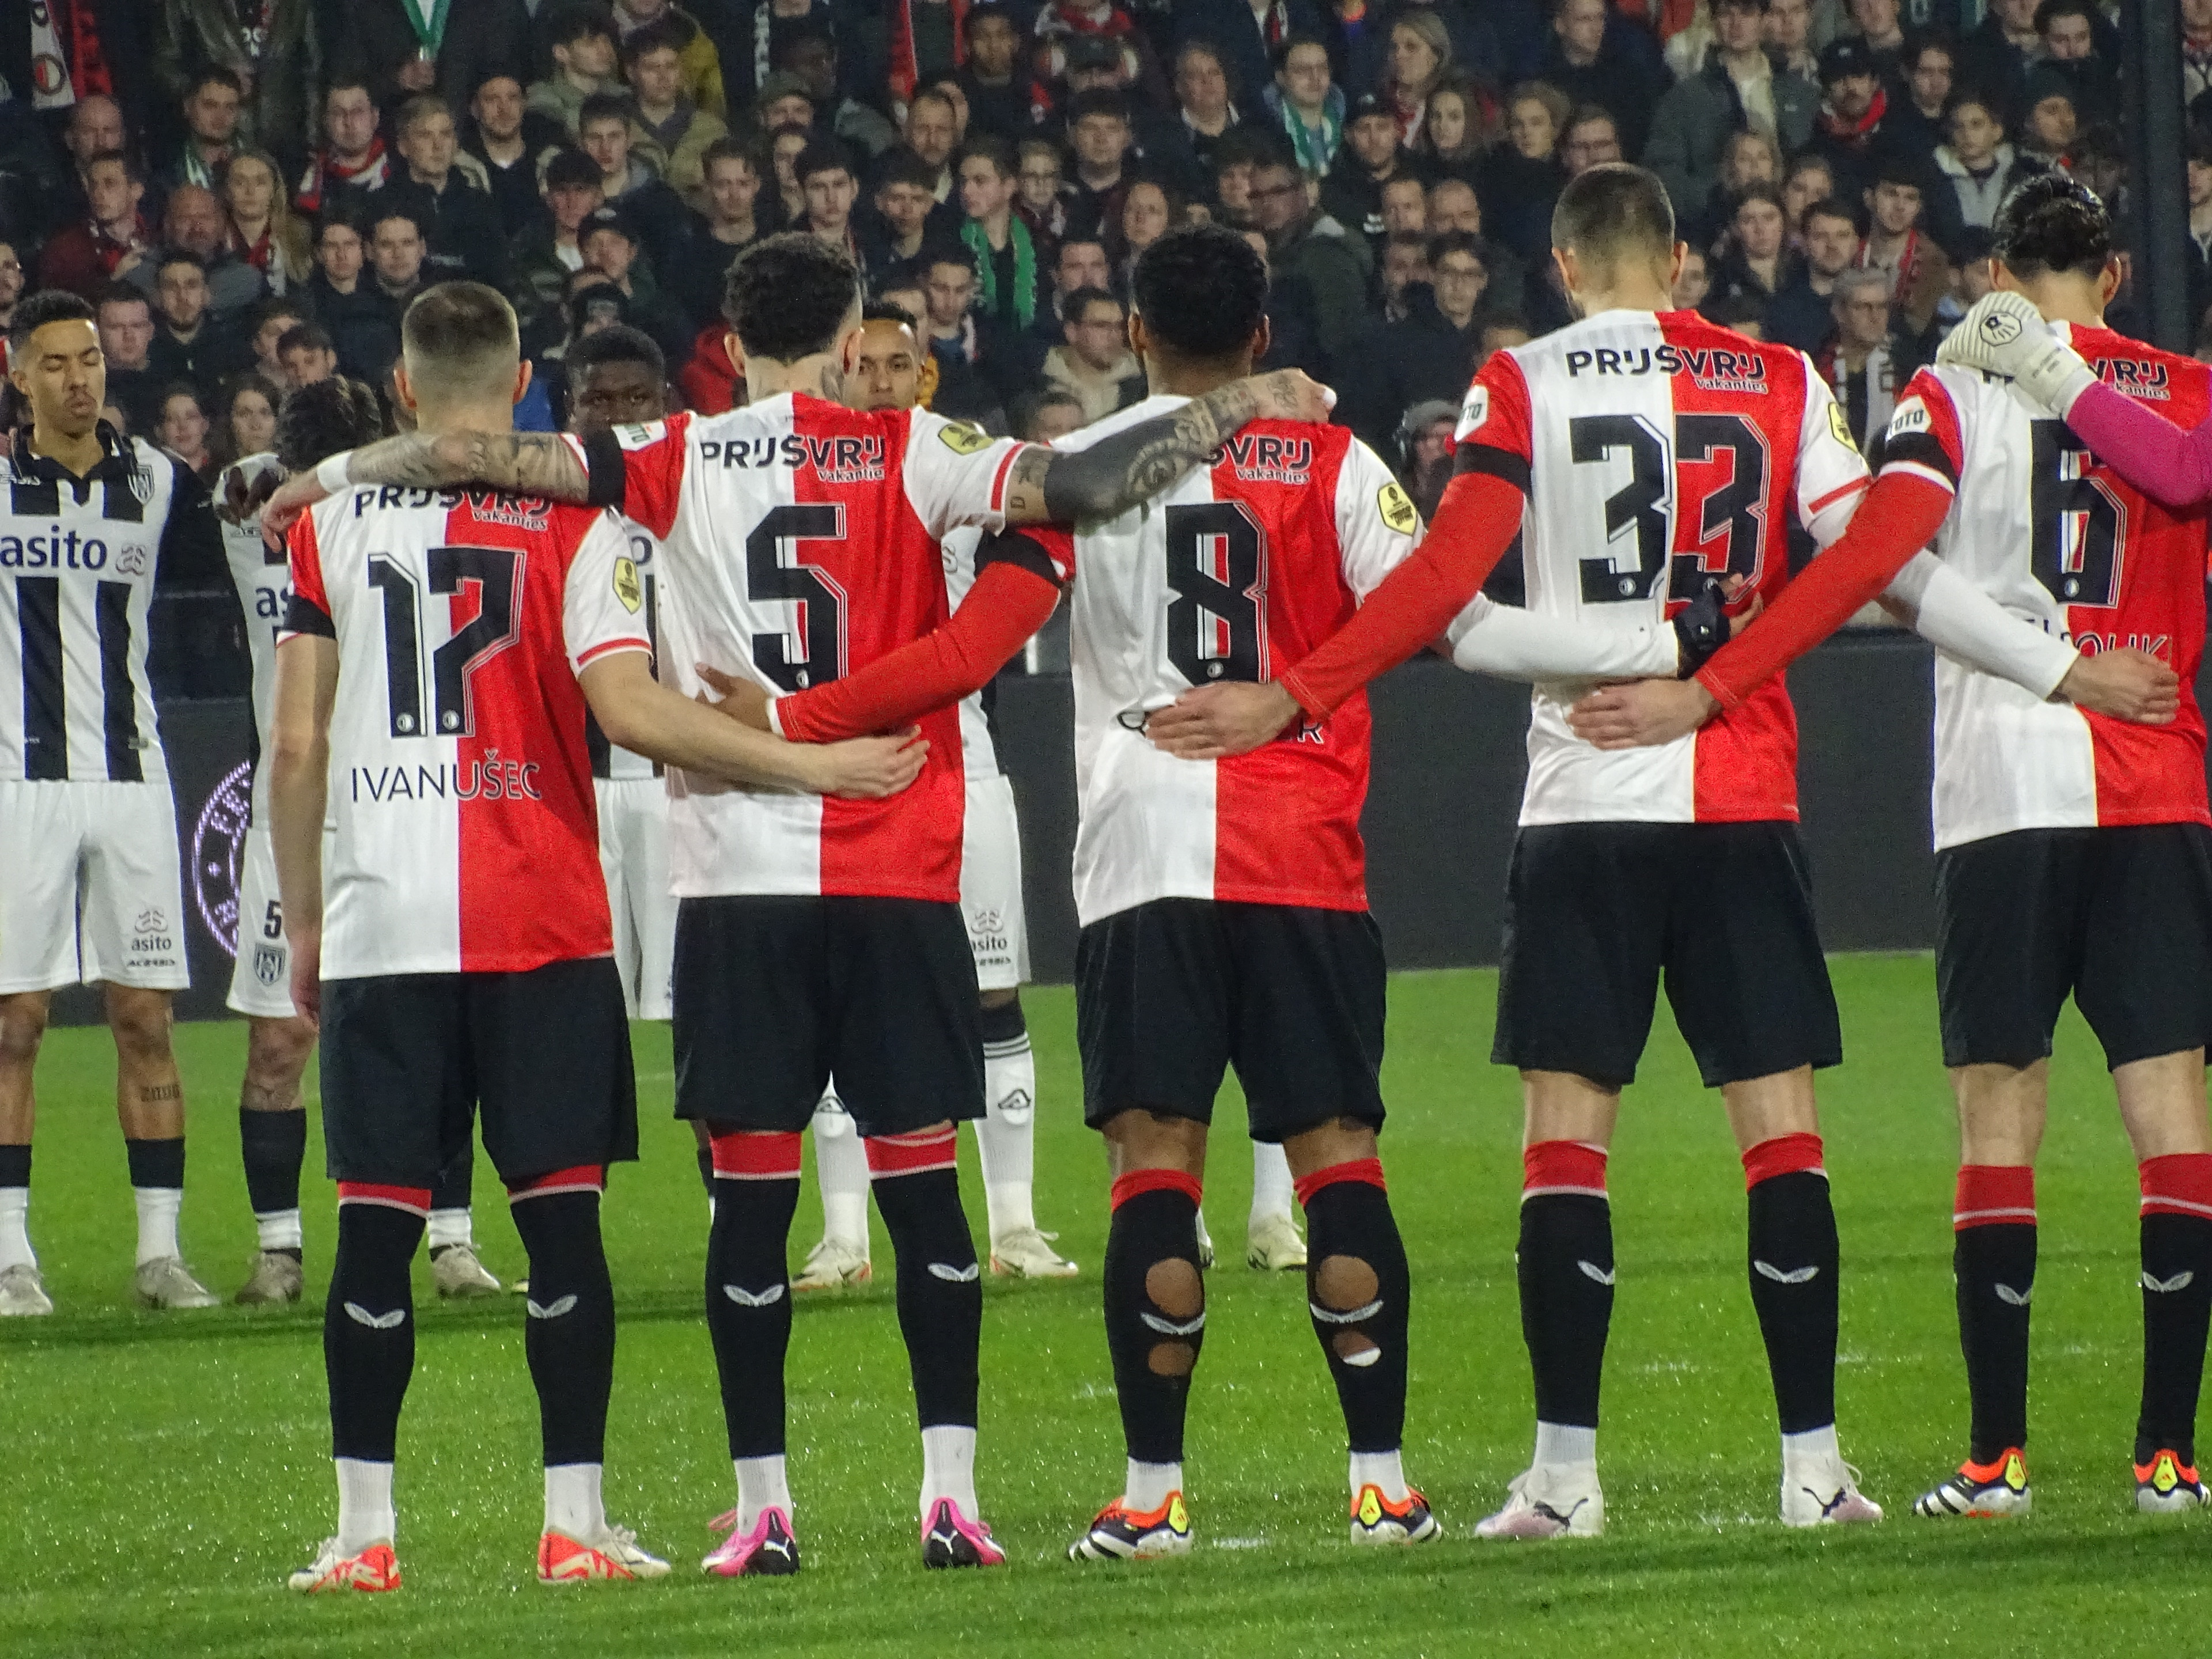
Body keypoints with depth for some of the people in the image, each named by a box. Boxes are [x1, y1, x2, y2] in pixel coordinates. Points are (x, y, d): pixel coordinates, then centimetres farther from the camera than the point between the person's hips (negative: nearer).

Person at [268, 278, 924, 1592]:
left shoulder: (335, 520, 5)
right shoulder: (568, 522, -2)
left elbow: (298, 746, 5)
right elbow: (631, 710, -13)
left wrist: (305, 924, 15)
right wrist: (808, 763, -8)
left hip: (379, 920, 2)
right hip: (538, 926, -2)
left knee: (378, 1226, 4)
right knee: (561, 1216, 2)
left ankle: (363, 1532, 4)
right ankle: (576, 1524, 1)